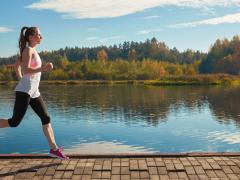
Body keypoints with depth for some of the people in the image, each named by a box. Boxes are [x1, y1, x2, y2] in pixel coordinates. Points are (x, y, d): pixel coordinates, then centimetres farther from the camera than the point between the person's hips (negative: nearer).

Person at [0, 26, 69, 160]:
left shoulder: (32, 50, 19)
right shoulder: (28, 49, -7)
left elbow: (17, 66, 27)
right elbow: (25, 70, -20)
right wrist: (43, 69, -24)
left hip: (34, 92, 9)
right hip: (24, 91, -9)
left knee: (46, 118, 4)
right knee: (14, 122, -8)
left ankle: (54, 149, 7)